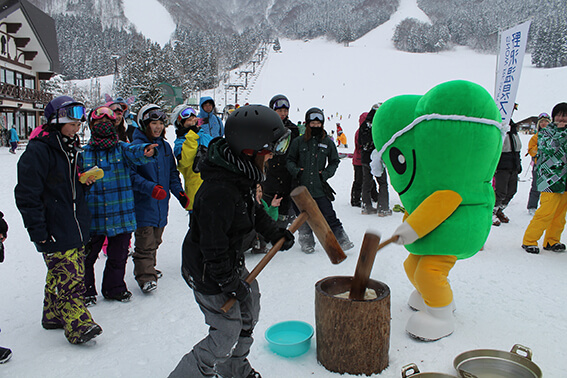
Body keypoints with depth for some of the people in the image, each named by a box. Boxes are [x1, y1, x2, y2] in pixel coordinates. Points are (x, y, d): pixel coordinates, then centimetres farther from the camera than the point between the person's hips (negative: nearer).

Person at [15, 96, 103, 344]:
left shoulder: (71, 147, 14)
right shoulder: (38, 150, -12)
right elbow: (27, 195, -15)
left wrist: (84, 182, 4)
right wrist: (38, 231, -16)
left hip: (76, 226, 9)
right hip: (55, 231, -8)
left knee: (74, 273, 14)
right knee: (67, 277, -9)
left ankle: (54, 315, 29)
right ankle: (77, 325, -2)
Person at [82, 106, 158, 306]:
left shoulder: (121, 148, 1)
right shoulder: (84, 153, 4)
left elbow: (134, 152, -21)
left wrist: (145, 151, -44)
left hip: (121, 215, 0)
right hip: (92, 216, 0)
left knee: (118, 256, 14)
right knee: (87, 256, 10)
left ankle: (114, 288, 34)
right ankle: (85, 290, 32)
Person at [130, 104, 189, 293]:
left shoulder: (165, 146, 10)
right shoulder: (136, 146, -10)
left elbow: (172, 173, 17)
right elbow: (131, 175, -14)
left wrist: (179, 192, 4)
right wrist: (150, 188, -26)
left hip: (161, 204, 7)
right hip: (143, 205, -6)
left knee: (155, 241, 19)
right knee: (145, 243, -6)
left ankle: (148, 268, 37)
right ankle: (145, 277, 3)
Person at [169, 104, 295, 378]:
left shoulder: (240, 173, -5)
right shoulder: (219, 192, -35)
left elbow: (252, 208, 15)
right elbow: (214, 249, -29)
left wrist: (274, 232, 8)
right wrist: (233, 284, -19)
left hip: (231, 261, 10)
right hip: (209, 273, -10)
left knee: (250, 305, 24)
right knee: (226, 336, 0)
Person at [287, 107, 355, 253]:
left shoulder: (328, 142, 5)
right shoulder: (298, 142, 3)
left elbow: (334, 161, 15)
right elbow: (290, 160, 11)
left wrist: (326, 174, 0)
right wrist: (296, 171, -7)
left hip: (320, 187, 0)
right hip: (302, 186, 0)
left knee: (329, 215, -3)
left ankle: (342, 239, 9)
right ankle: (306, 241, 25)